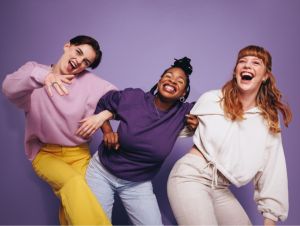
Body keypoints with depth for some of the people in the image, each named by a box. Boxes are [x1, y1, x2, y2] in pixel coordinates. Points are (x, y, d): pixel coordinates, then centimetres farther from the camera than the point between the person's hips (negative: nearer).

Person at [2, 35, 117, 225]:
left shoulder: (88, 80, -1)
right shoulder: (34, 70, -4)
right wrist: (42, 75, -43)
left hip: (79, 154, 2)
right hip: (45, 152, -1)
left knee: (77, 203, -14)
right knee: (75, 185, -29)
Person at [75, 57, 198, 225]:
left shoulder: (183, 113, -11)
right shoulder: (132, 97, -14)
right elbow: (101, 104, 4)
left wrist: (199, 122, -10)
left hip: (138, 184, 1)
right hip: (101, 172, -1)